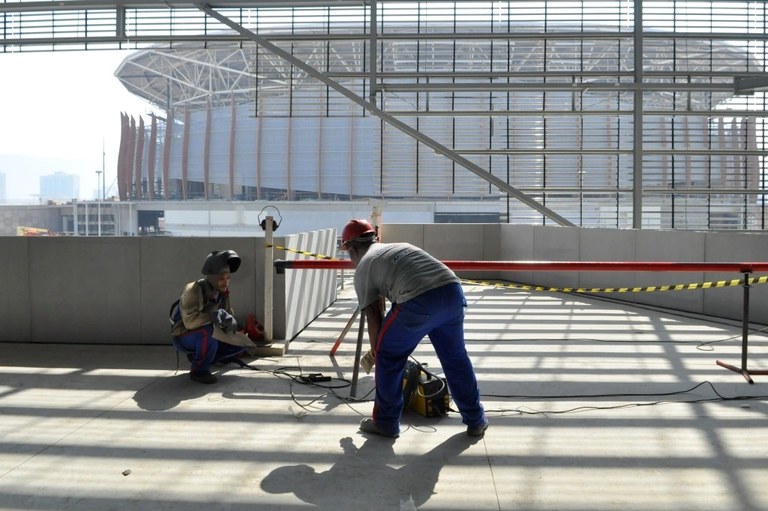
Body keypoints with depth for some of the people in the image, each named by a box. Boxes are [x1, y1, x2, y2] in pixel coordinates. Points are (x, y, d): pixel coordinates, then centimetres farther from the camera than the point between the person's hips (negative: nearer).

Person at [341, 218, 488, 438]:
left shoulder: (363, 268, 18)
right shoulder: (399, 247, 36)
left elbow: (374, 317, 16)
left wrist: (375, 352, 31)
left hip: (418, 301, -6)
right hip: (452, 291, 6)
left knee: (388, 357, 16)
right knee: (456, 357, 23)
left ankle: (385, 423, 25)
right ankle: (476, 420, 33)